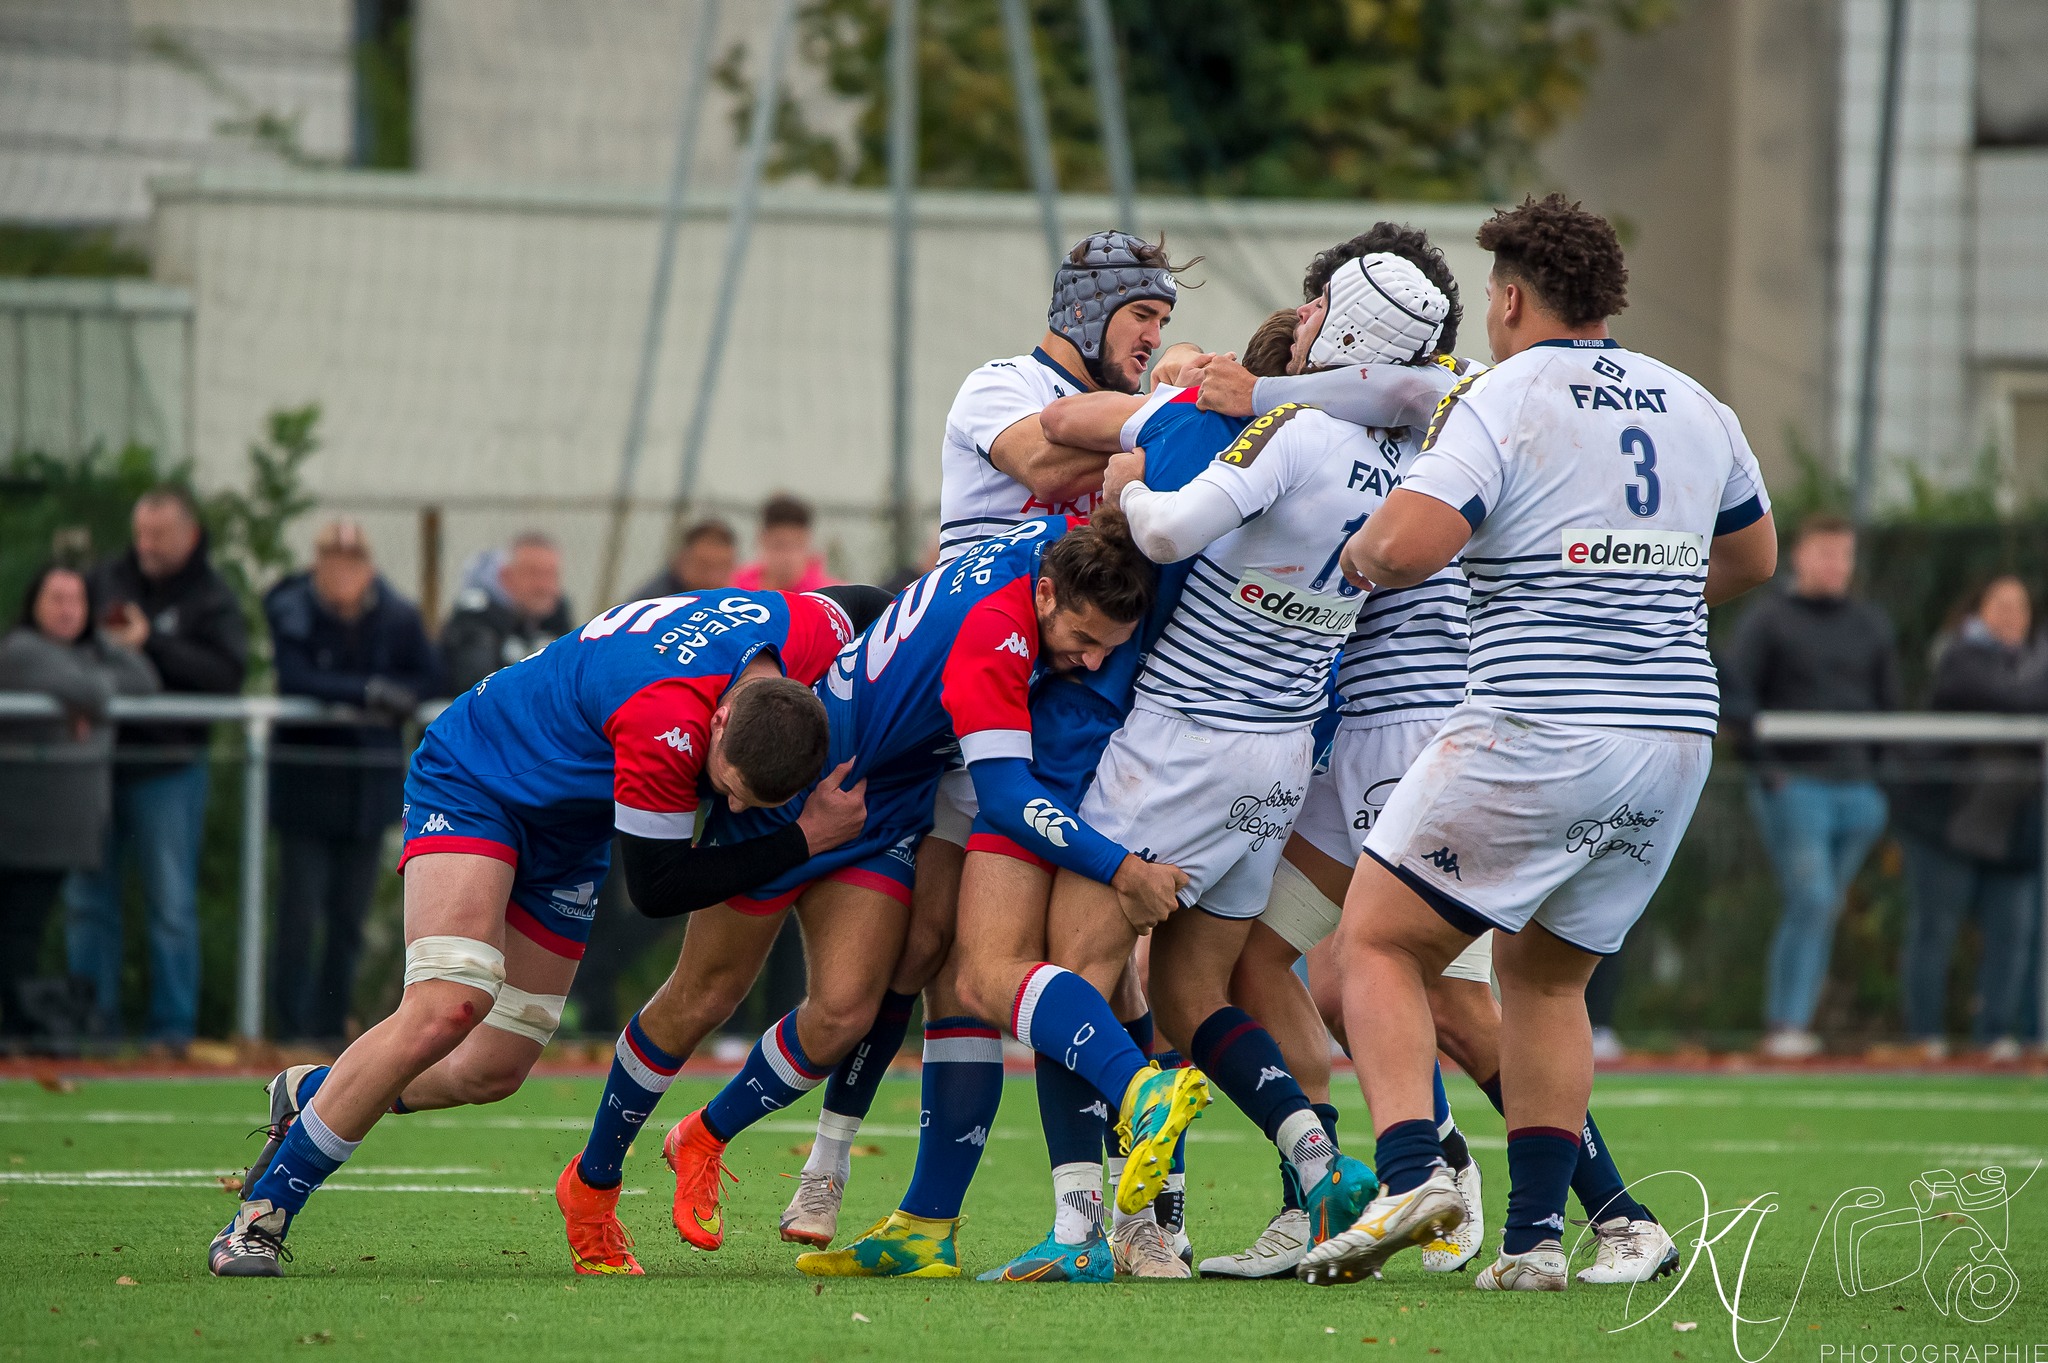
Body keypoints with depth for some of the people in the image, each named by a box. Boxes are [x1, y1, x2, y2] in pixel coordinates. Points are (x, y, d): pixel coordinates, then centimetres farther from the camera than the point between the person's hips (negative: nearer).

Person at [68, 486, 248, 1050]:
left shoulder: (212, 599, -3)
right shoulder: (107, 581, 8)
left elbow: (226, 674, -17)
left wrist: (150, 644, -19)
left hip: (167, 767, -4)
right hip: (99, 759, 4)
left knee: (172, 904, 0)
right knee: (87, 898, 6)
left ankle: (173, 1025, 5)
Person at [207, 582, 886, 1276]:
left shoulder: (811, 630, -24)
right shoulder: (667, 722, -42)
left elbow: (865, 603, 3)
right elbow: (655, 887, -29)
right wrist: (808, 837, -29)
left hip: (570, 835, 7)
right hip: (475, 782, -7)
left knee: (493, 1071, 4)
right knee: (450, 1004, -27)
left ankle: (313, 1093, 31)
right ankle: (261, 1212, -17)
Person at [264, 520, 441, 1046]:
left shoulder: (398, 617, -1)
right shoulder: (291, 611, -8)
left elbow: (429, 679, 2)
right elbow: (295, 678, -19)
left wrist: (396, 698, -18)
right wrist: (366, 692, -25)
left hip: (370, 783, 3)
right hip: (305, 781, -3)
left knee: (349, 917, 8)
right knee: (300, 913, -6)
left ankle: (331, 1024, 16)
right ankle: (293, 1027, -1)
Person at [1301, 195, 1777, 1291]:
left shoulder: (1498, 401, -7)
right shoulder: (1697, 410, 13)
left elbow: (1406, 545, -20)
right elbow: (1753, 555, 29)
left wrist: (1359, 554, 3)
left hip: (1534, 737, -6)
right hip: (1679, 738, 6)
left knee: (1377, 944, 5)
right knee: (1545, 975, 20)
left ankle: (1411, 1170, -15)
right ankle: (1536, 1232, 10)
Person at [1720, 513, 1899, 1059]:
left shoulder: (1870, 623, 15)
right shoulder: (1767, 619, 0)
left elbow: (1888, 701, 19)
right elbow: (1734, 694, -5)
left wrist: (1877, 771, 9)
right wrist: (1765, 762, -13)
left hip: (1855, 788, 5)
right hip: (1793, 784, -5)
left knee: (1826, 910, 6)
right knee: (1810, 899, -16)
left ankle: (1795, 1022, 13)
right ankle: (1786, 1024, -14)